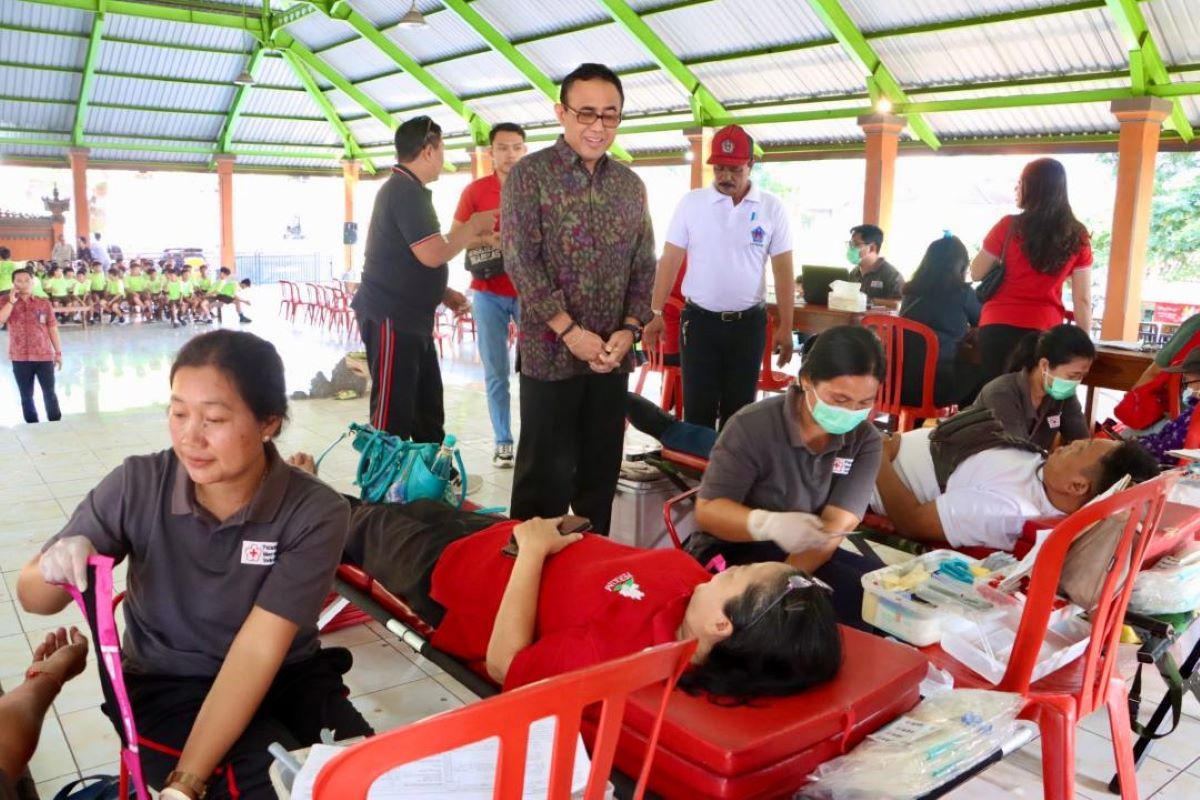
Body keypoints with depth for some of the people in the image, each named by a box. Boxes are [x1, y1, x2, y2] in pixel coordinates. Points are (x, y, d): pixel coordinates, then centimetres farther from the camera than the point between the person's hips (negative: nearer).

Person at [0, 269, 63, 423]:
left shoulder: (44, 303, 3)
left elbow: (53, 329, 6)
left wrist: (58, 353, 4)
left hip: (44, 355, 0)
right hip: (20, 357, 1)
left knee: (49, 392, 4)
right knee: (26, 395, 7)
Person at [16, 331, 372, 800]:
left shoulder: (316, 513, -17)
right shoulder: (137, 486, -12)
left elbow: (258, 652, -21)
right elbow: (34, 598, -1)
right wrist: (56, 568, -26)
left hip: (286, 678, 1)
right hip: (166, 687, 0)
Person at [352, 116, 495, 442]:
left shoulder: (405, 189, 17)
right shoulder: (406, 191, -16)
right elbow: (433, 254, -23)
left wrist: (444, 293, 14)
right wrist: (473, 227, -8)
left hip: (410, 316, 10)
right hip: (391, 317, -10)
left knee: (427, 407, 16)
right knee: (393, 413, -4)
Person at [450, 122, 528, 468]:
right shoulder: (475, 190, 3)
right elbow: (452, 238, 4)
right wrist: (487, 240, -13)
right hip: (488, 292, 1)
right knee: (496, 372, 5)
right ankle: (503, 441, 14)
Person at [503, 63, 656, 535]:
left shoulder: (631, 185, 10)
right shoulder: (529, 175, -4)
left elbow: (644, 266, 10)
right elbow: (521, 261, -11)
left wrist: (629, 329, -4)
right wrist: (570, 331, -15)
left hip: (613, 354, 5)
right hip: (550, 352, -4)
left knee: (602, 468, 13)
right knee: (545, 473, 2)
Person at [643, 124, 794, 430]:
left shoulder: (771, 208, -1)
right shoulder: (691, 203, -1)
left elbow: (783, 269, 1)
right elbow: (670, 260, 0)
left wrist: (785, 326, -2)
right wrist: (656, 313, -5)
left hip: (749, 323, 1)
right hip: (699, 320, 0)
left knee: (739, 407, 10)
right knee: (698, 407, 4)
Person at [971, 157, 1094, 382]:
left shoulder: (1009, 226, -4)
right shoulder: (1077, 237, 3)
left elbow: (976, 273, 7)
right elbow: (1083, 300, 3)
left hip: (999, 327, -1)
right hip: (1044, 330, 2)